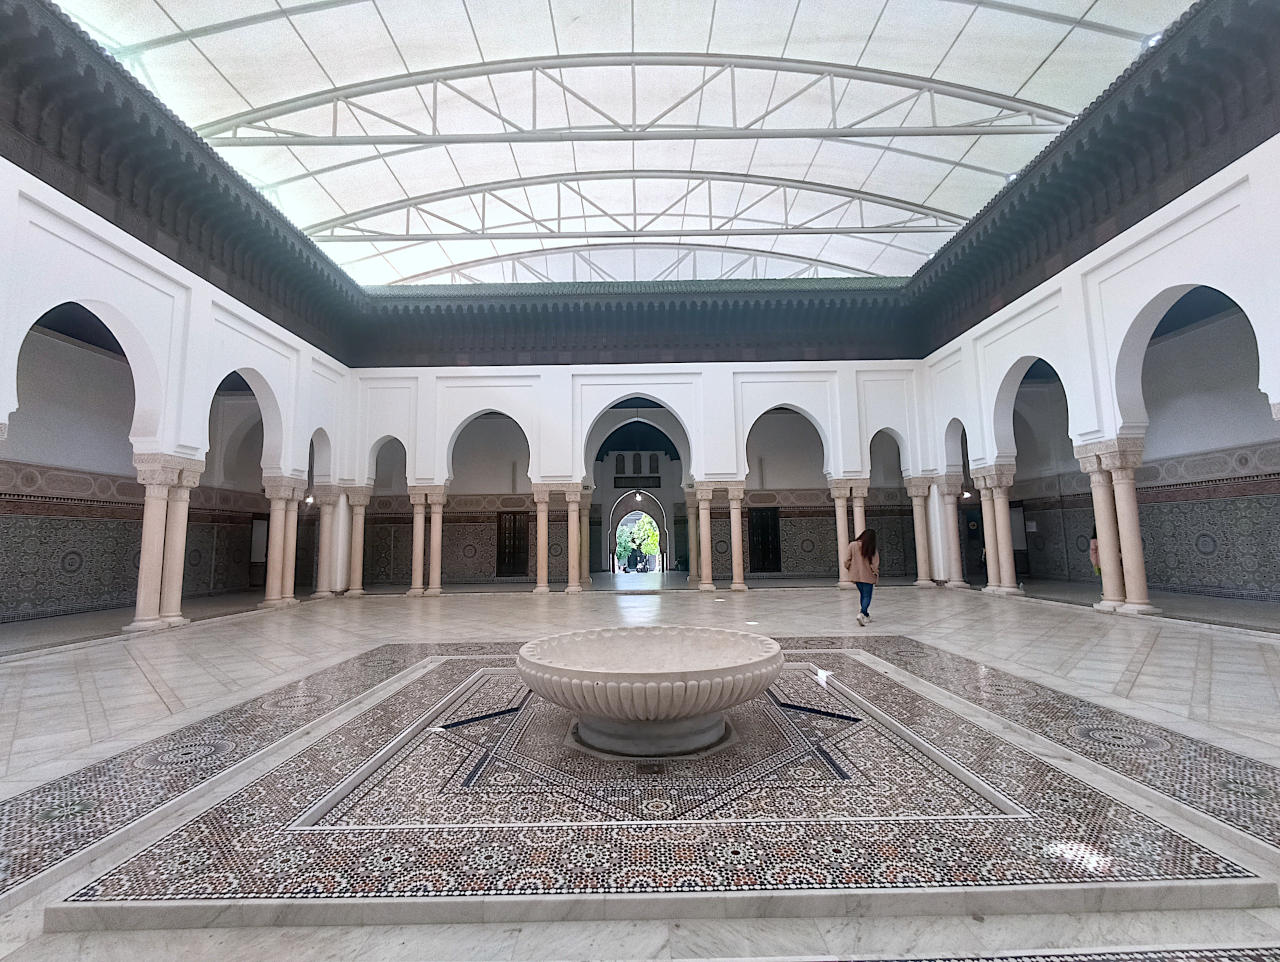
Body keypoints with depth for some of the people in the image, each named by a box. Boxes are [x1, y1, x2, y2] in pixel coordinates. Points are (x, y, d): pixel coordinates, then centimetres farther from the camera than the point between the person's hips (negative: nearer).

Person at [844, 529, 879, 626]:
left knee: (862, 594, 20)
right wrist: (876, 577, 3)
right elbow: (875, 564, -9)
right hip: (868, 576, -3)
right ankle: (861, 614, -19)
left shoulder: (853, 545, -6)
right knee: (867, 596, 3)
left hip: (856, 575, 4)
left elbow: (847, 560, -1)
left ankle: (866, 615, 28)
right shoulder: (872, 549, -12)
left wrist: (850, 570, 16)